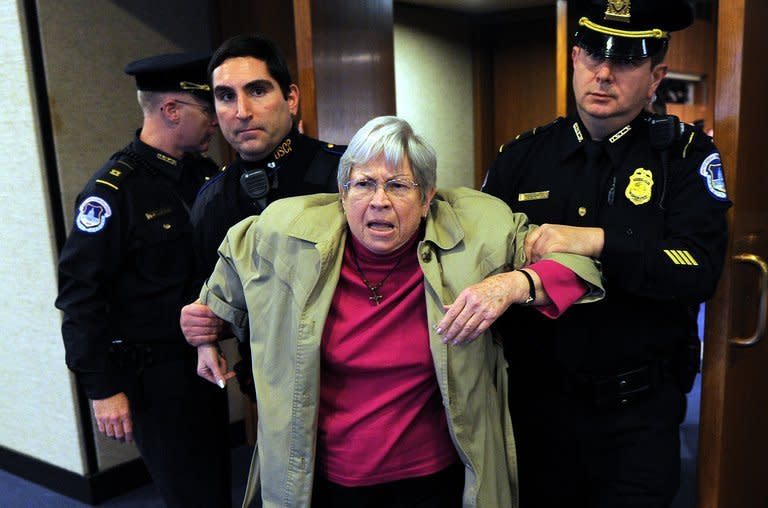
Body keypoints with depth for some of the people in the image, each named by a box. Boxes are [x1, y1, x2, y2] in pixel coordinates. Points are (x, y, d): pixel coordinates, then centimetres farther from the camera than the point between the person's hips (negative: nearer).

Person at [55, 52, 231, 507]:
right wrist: (103, 388, -16)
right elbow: (80, 292, -16)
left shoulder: (205, 173, 5)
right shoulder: (115, 189, -16)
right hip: (153, 374, -7)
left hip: (204, 361, 7)